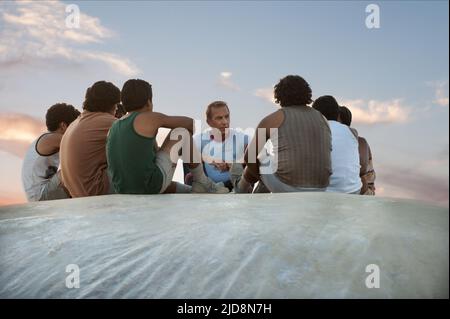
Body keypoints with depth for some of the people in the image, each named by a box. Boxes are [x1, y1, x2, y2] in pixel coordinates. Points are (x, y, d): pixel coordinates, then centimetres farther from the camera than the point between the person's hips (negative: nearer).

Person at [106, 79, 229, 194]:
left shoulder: (114, 129, 16)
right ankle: (202, 183, 18)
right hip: (152, 186, -7)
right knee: (182, 132, 11)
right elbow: (189, 122, 10)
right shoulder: (149, 118, -2)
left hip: (126, 192, 7)